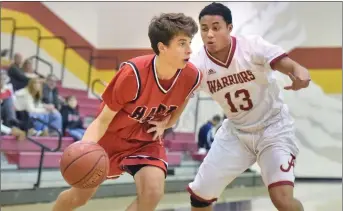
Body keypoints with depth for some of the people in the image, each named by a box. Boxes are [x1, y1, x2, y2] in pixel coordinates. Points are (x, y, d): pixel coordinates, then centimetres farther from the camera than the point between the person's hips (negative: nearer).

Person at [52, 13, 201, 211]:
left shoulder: (191, 76, -22)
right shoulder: (133, 74, -33)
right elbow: (103, 120, -24)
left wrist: (164, 123, -10)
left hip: (146, 140, 2)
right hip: (112, 136, -2)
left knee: (153, 191, -24)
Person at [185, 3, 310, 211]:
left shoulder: (252, 45, -22)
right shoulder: (197, 64, -13)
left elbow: (290, 66, -33)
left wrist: (301, 73, -57)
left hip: (274, 127, -4)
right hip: (236, 131, 4)